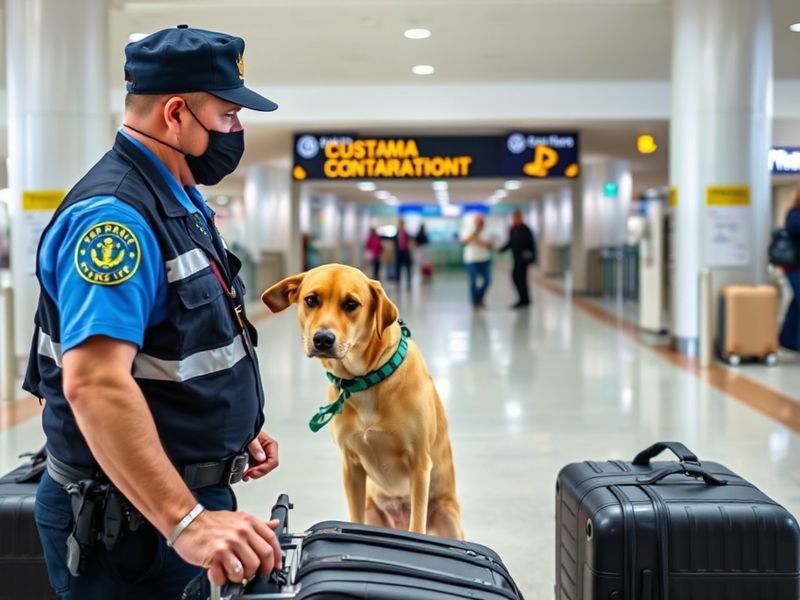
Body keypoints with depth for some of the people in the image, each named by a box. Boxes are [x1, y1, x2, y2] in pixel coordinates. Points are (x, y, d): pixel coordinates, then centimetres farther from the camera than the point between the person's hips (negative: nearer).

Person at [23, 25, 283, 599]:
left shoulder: (181, 201, 9)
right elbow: (94, 382, -34)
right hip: (130, 519, -9)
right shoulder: (115, 214, -23)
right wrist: (186, 522, -39)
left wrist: (237, 427, 13)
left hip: (192, 493, 9)